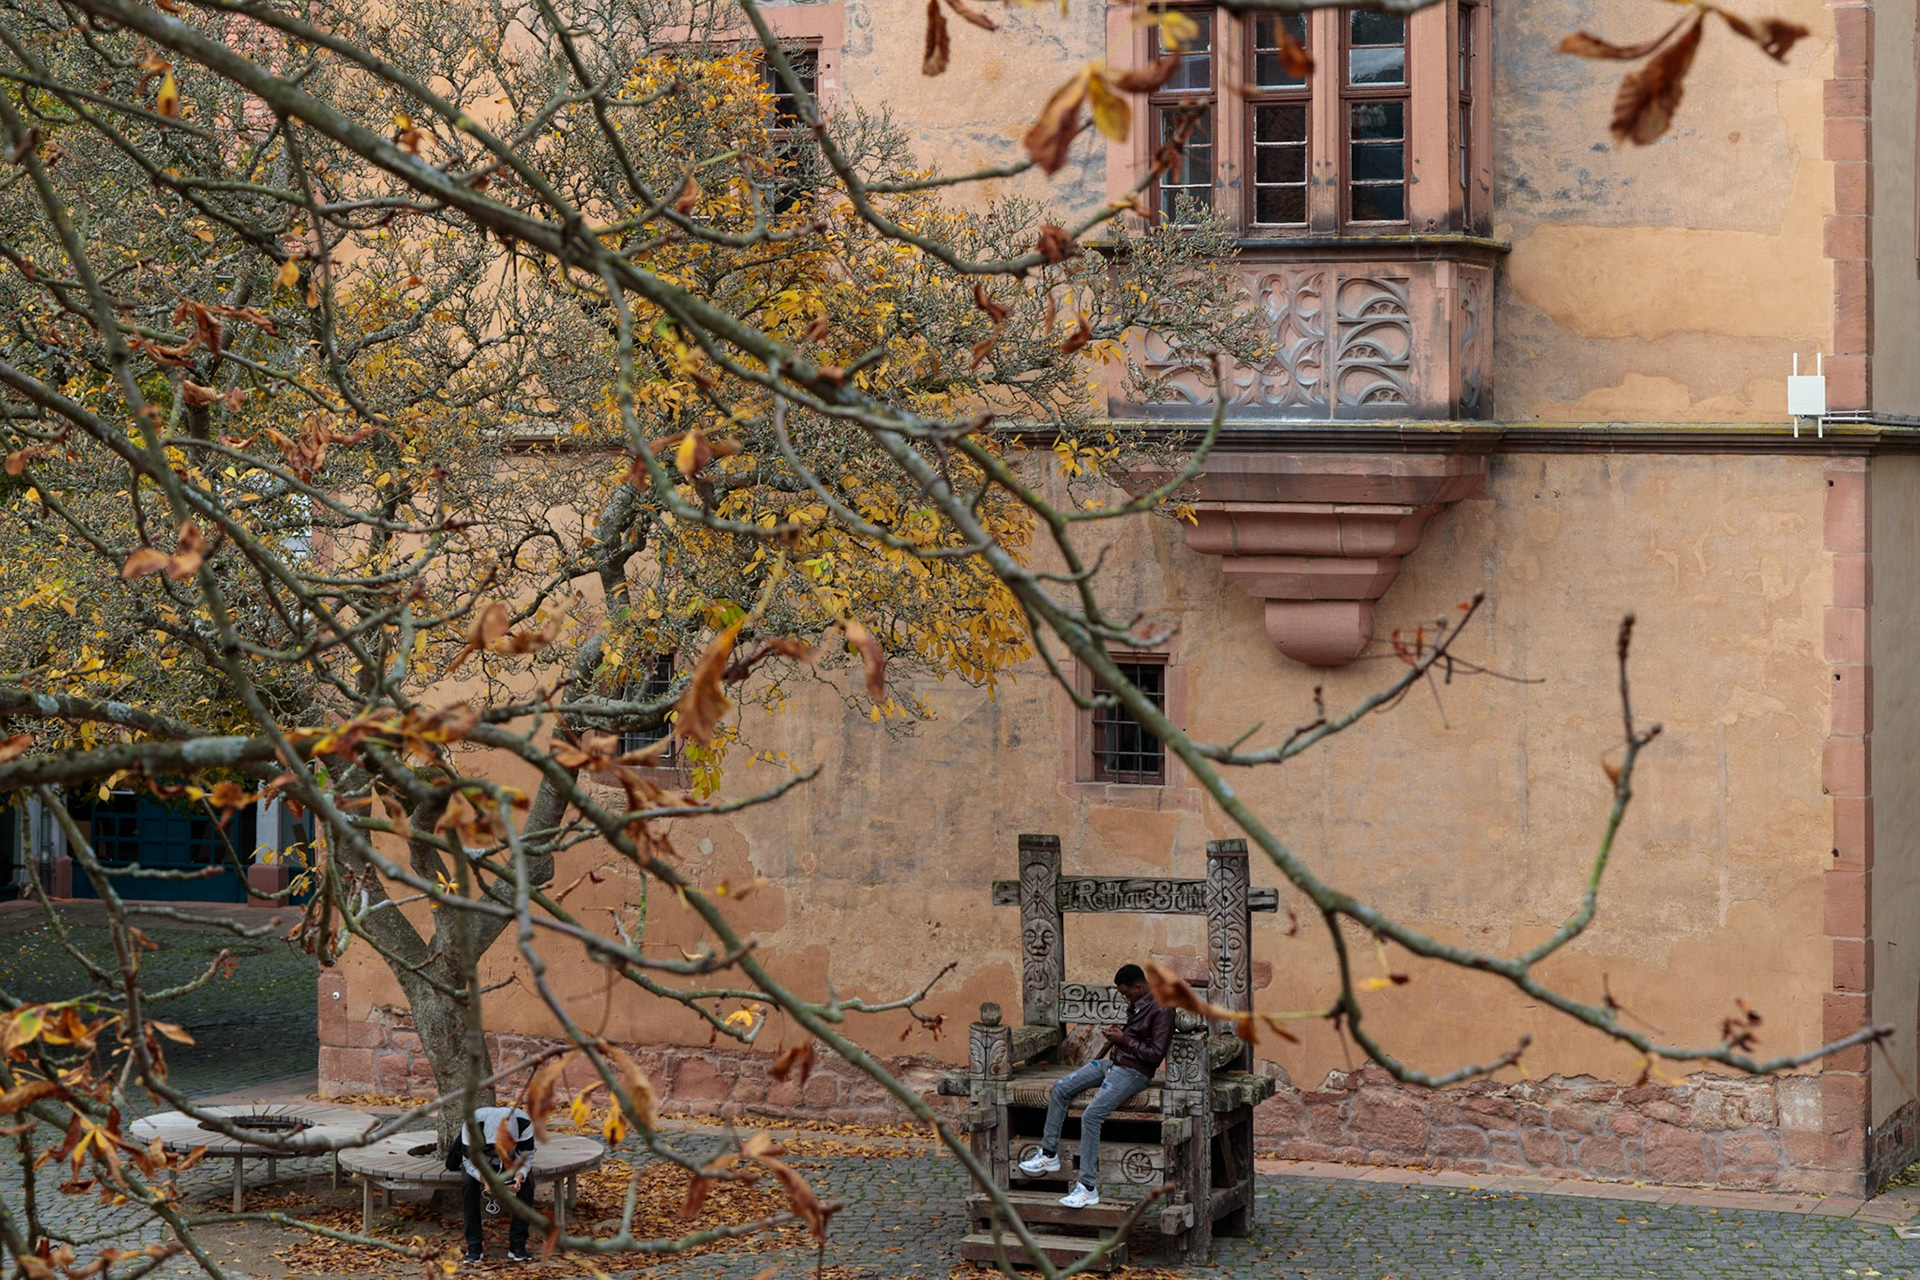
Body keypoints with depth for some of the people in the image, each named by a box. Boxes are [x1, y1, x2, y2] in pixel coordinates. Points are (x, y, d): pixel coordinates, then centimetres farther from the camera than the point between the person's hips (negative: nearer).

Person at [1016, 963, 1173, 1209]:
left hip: (1133, 1072, -10)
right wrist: (1116, 1033, 10)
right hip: (1112, 1062, 10)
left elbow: (1156, 1053, -21)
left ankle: (1088, 1187, -20)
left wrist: (1123, 1039, -16)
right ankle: (1049, 1154, 12)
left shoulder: (1161, 1010, -18)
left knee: (1091, 1115, -23)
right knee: (1061, 1088, 4)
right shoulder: (1138, 1003, 11)